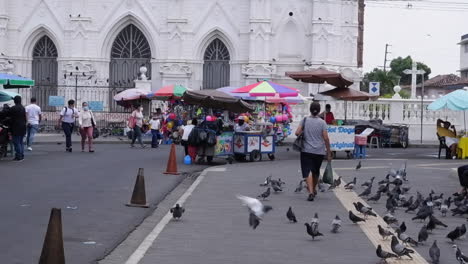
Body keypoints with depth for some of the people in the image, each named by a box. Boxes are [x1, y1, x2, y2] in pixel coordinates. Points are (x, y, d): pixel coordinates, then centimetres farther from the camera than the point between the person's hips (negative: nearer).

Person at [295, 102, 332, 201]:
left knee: (308, 172, -5)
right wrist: (329, 153, 0)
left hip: (307, 150, -1)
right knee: (316, 172, 20)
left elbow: (297, 133, -8)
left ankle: (311, 192, -21)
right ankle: (314, 189, 38)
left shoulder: (305, 120, -2)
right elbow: (326, 138, -7)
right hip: (319, 151, 1)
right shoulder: (322, 122, -4)